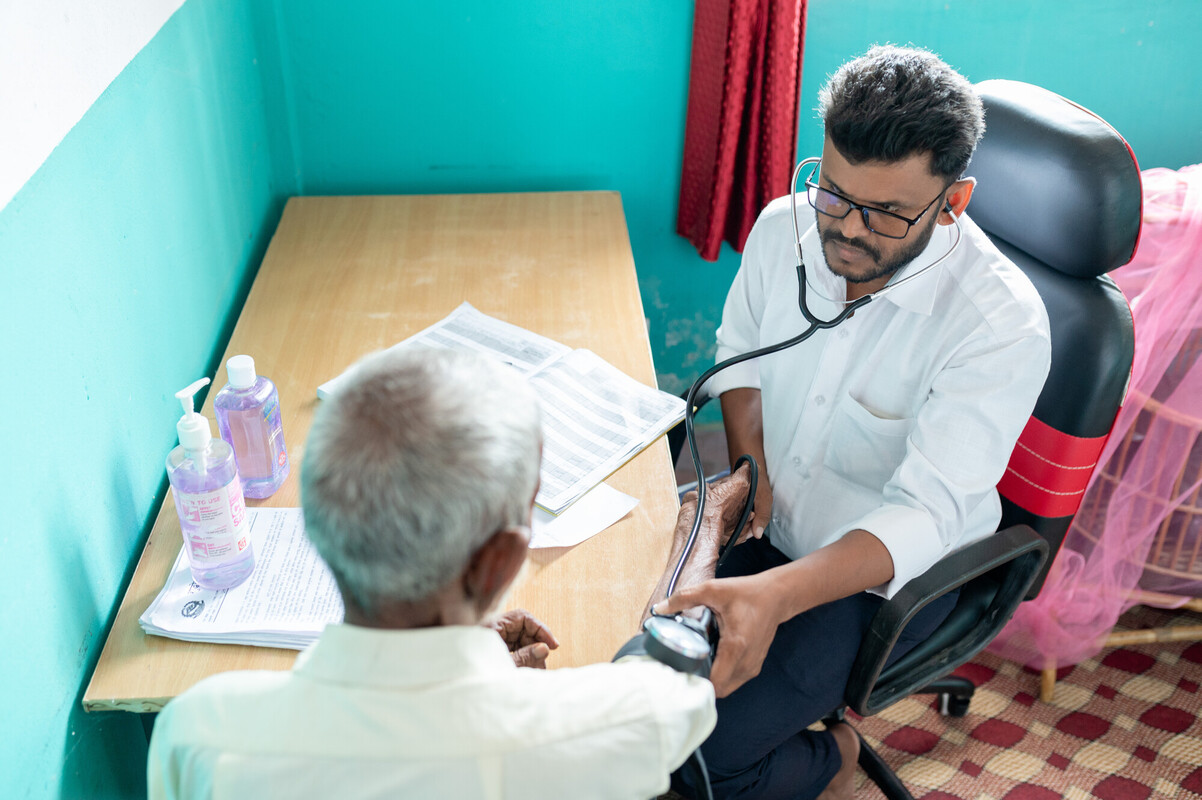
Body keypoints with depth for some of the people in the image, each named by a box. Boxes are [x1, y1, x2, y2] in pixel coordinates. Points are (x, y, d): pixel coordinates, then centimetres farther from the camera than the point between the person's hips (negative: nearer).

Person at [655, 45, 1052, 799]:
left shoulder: (1003, 322, -28)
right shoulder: (785, 227, -11)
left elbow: (925, 515, -33)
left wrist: (777, 593, -49)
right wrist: (747, 459, -7)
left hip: (890, 568, -5)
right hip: (767, 516, 6)